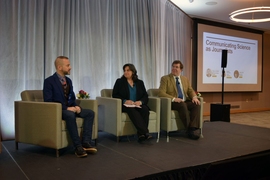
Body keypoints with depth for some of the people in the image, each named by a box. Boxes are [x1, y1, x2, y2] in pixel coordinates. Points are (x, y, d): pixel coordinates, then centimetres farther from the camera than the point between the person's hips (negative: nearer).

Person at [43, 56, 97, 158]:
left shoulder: (68, 80, 13)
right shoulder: (49, 81, -9)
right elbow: (48, 101, -16)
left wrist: (76, 106, -4)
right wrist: (66, 108, -23)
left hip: (69, 109, 7)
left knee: (90, 113, -14)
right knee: (70, 115, -39)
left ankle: (86, 143, -21)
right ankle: (78, 147, -32)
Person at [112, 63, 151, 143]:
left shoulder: (140, 82, 17)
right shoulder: (119, 81, 12)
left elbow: (145, 96, 9)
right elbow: (115, 95, 2)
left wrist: (140, 101, -14)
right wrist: (124, 101, -16)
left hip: (138, 105, 3)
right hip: (125, 105, -3)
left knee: (145, 109, -32)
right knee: (132, 110, -37)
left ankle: (141, 134, -38)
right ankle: (145, 132, -48)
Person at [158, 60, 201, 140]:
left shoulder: (185, 79, 18)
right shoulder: (165, 78, 1)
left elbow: (190, 91, 16)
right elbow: (161, 93, -10)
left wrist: (194, 97, -9)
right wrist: (174, 99, -23)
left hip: (185, 102, 5)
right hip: (172, 103, -5)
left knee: (196, 105, -23)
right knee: (182, 105, -35)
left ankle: (192, 129, -27)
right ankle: (189, 129, -25)